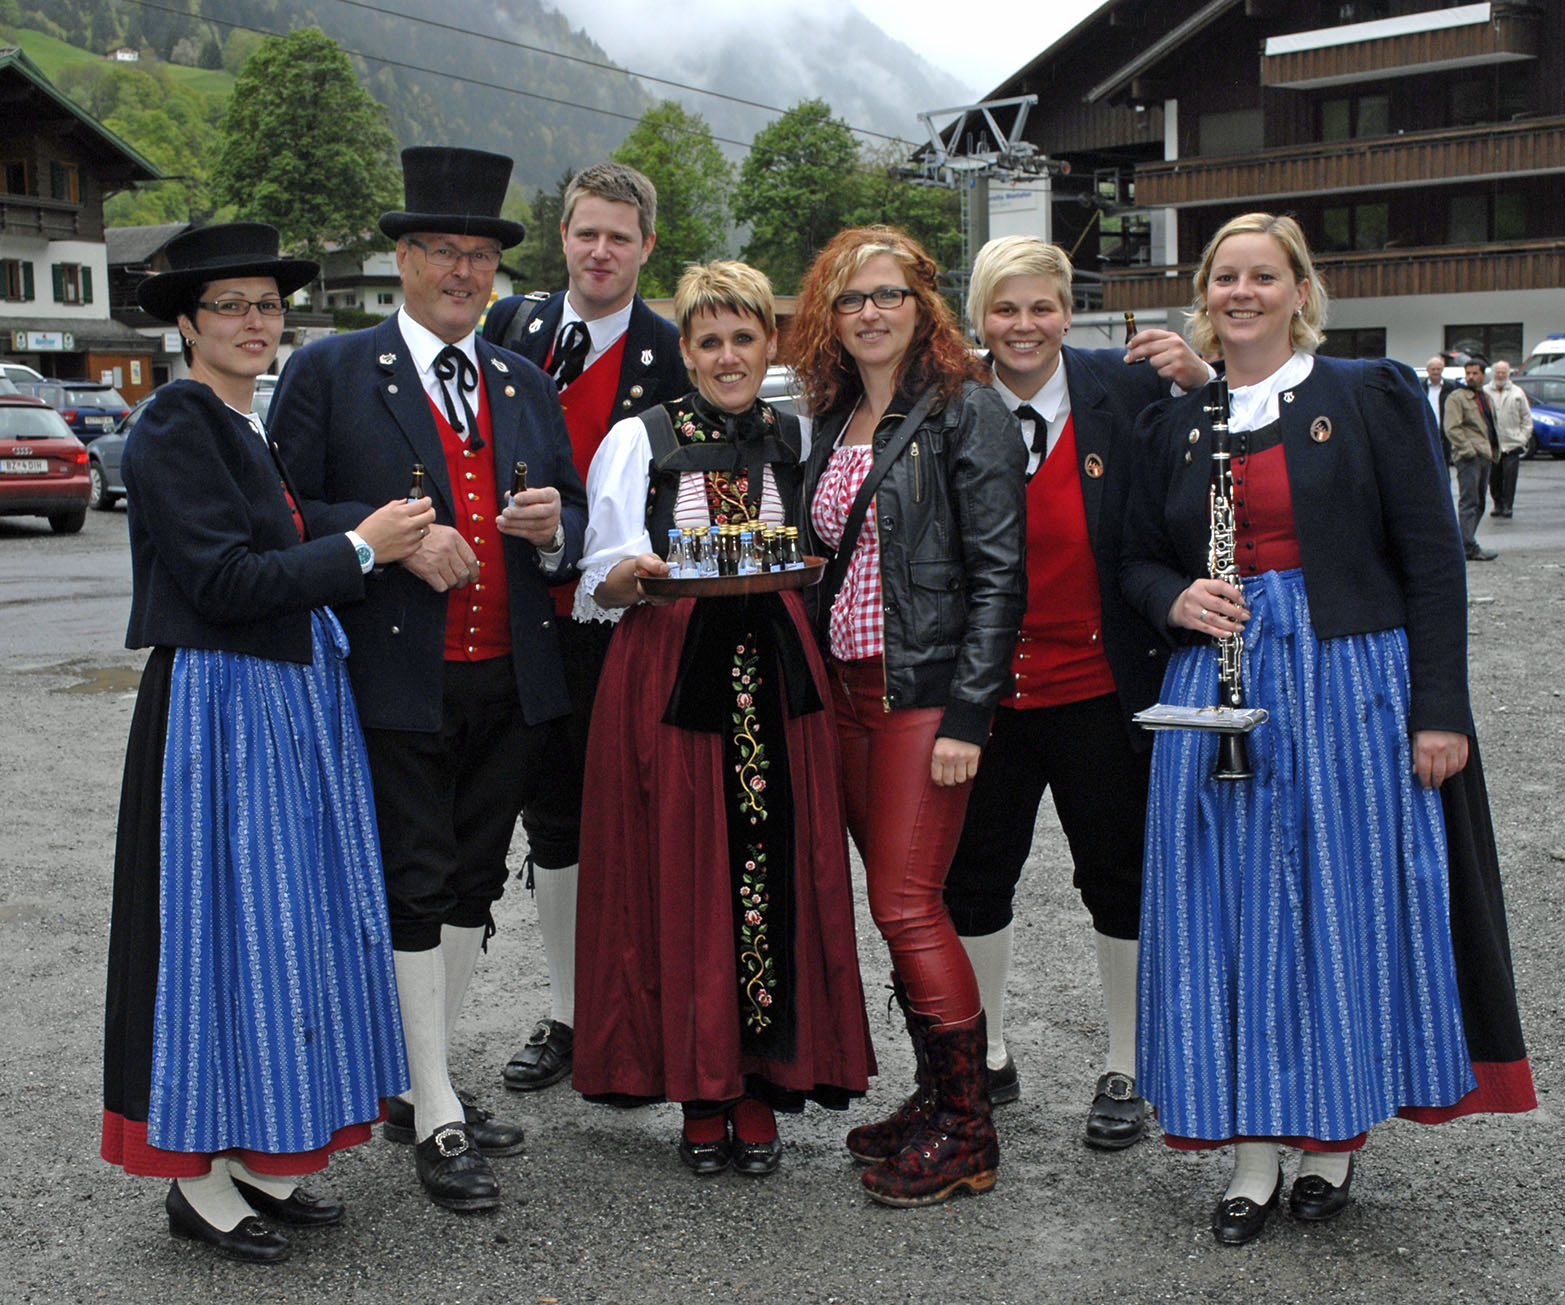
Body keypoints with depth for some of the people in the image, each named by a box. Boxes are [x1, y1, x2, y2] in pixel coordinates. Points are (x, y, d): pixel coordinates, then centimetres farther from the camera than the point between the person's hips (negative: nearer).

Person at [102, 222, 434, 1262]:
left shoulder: (264, 425, 14)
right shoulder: (174, 427, -11)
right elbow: (222, 580, -19)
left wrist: (396, 542, 4)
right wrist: (360, 549, -15)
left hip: (300, 705, 9)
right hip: (221, 708, -8)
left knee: (295, 922, 11)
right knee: (222, 924, -1)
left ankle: (263, 1158, 22)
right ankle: (198, 1178, 11)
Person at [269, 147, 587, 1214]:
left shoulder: (525, 384, 15)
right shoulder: (331, 372, 0)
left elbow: (575, 521, 18)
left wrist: (553, 525, -5)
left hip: (511, 682, 5)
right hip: (397, 683, -5)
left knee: (474, 886, 12)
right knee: (416, 892, -1)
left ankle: (424, 1083, 28)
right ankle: (434, 1120, 9)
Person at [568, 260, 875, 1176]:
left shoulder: (797, 443, 13)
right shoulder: (639, 441, 5)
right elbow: (600, 588, 3)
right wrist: (637, 575, -18)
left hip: (777, 680, 2)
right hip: (670, 677, -2)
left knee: (776, 877, -1)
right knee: (681, 883, -2)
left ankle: (762, 1094, 11)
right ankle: (701, 1093, 12)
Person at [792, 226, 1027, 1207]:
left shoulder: (966, 409, -8)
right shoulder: (832, 419, 13)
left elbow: (998, 573, -13)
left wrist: (966, 714, -18)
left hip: (925, 691, -7)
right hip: (847, 686, 7)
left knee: (907, 906, -8)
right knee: (897, 901, 11)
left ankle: (968, 1133, 4)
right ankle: (939, 1097, 23)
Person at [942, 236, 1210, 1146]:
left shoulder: (1124, 388, -5)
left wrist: (1201, 380, -16)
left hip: (1099, 688, -1)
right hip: (986, 689, 1)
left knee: (1118, 881, 11)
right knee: (975, 877, 12)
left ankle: (1126, 1072, 28)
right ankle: (988, 1059, 32)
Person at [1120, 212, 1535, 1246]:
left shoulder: (1372, 397, 1)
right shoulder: (1174, 423, 11)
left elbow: (1432, 563, -3)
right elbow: (1138, 560, 18)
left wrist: (1439, 712, -9)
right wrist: (1175, 599, -6)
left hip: (1351, 685, -3)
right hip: (1219, 687, 3)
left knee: (1348, 899, 3)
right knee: (1233, 911, 3)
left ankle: (1336, 1140, 20)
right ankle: (1255, 1151, 14)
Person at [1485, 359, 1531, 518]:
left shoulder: (1518, 393, 9)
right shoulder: (1484, 392, 6)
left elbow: (1527, 417, 12)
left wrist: (1524, 436, 3)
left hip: (1512, 444, 0)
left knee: (1510, 476, -7)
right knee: (1494, 478, 4)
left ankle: (1508, 505, -3)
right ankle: (1498, 504, 16)